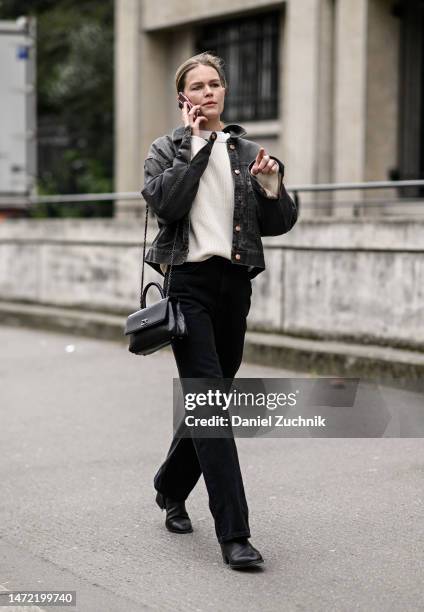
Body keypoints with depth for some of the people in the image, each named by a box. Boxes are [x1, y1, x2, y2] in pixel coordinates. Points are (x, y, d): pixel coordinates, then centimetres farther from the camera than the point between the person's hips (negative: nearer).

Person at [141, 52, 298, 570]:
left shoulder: (247, 151, 12)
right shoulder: (166, 149, 5)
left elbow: (279, 224, 11)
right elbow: (165, 202, -15)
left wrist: (272, 186, -8)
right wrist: (198, 144, -10)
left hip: (234, 283, 4)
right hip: (187, 283, -4)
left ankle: (171, 489, 38)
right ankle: (233, 533, -12)